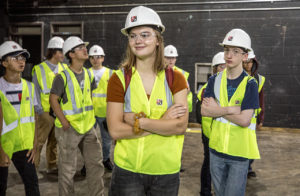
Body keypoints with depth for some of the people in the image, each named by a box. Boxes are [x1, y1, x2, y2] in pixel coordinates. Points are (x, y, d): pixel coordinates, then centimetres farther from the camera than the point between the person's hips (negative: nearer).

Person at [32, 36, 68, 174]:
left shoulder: (64, 68, 8)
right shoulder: (39, 69, -5)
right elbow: (36, 91, -3)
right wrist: (39, 110, -9)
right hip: (45, 112, -4)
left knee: (55, 141, 14)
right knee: (39, 141, 0)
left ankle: (52, 166, 25)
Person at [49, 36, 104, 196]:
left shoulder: (88, 74, 8)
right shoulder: (63, 76, -11)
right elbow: (53, 100, -12)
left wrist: (90, 115, 10)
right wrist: (65, 123, -16)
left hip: (88, 127, 6)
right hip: (69, 128, -6)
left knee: (96, 164, 12)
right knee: (68, 169, 5)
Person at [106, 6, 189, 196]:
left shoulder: (175, 78, -1)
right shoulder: (119, 79, -5)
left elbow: (181, 126, -11)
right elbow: (115, 130, -13)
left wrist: (139, 121, -18)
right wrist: (163, 122, -15)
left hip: (167, 171, 2)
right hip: (127, 171, -1)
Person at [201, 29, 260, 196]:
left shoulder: (250, 84, -11)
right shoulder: (215, 80, 0)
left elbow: (244, 120, -19)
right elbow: (204, 111, -10)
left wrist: (218, 110, -12)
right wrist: (231, 109, -18)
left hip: (239, 152, -4)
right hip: (217, 148, 4)